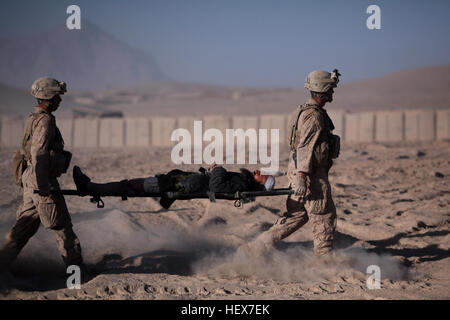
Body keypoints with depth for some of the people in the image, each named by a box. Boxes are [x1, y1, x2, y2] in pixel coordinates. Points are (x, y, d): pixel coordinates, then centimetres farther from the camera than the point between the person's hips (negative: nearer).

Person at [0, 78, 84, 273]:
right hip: (42, 180, -10)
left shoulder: (34, 118, 16)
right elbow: (38, 153, -24)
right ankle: (76, 269, 10)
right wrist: (43, 186, -26)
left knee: (24, 226, 11)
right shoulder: (45, 120, -15)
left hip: (30, 179, 10)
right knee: (62, 227, 1)